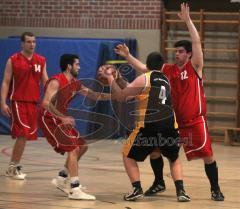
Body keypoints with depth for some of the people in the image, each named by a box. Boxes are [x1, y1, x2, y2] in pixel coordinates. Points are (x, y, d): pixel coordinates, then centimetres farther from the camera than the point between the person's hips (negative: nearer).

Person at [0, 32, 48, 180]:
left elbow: (45, 82, 12)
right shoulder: (13, 60, -3)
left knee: (25, 135, 8)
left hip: (33, 102, 5)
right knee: (23, 135, -14)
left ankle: (14, 166, 18)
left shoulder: (41, 61, 8)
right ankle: (14, 167, -5)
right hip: (18, 101, -5)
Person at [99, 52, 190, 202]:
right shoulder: (166, 81, 20)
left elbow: (120, 96, 4)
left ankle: (137, 189, 2)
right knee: (174, 159, 26)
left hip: (148, 126, -4)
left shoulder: (144, 79, 3)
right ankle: (181, 191, 8)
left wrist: (110, 78, 13)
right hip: (169, 125, 4)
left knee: (128, 156, 17)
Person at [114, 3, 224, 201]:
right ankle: (159, 183, 24)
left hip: (195, 121, -5)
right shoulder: (168, 70, 6)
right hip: (173, 119, 5)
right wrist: (128, 56, -3)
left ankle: (215, 189, 8)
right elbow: (144, 68, 6)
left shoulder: (195, 66, -6)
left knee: (207, 155, -6)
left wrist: (187, 20, -22)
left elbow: (197, 42, -17)